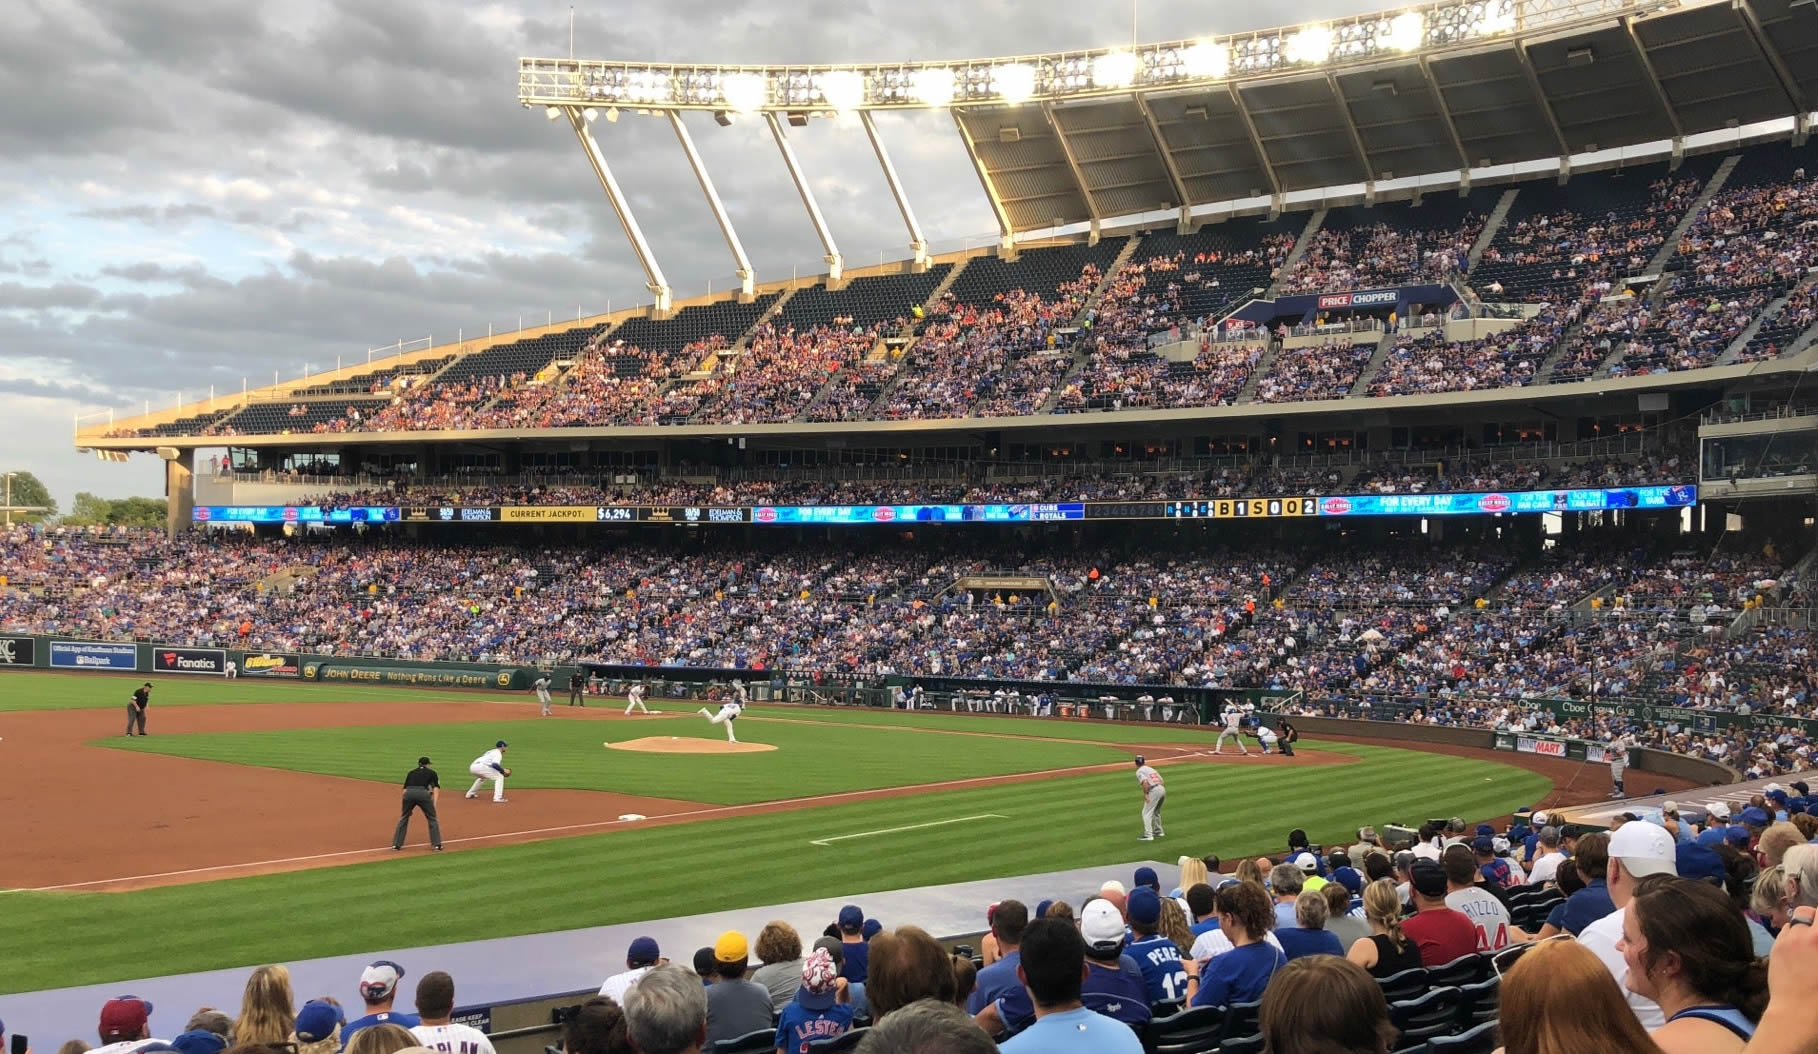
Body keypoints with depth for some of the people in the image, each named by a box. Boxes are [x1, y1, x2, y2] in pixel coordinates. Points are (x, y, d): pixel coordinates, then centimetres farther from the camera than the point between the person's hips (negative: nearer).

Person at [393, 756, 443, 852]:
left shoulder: (411, 772, 31)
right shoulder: (431, 772, 24)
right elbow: (436, 787, 9)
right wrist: (434, 803, 2)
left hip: (408, 793, 2)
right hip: (423, 793, -2)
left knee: (404, 818, 21)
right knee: (432, 818, 14)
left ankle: (396, 845, 17)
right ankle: (437, 845, 10)